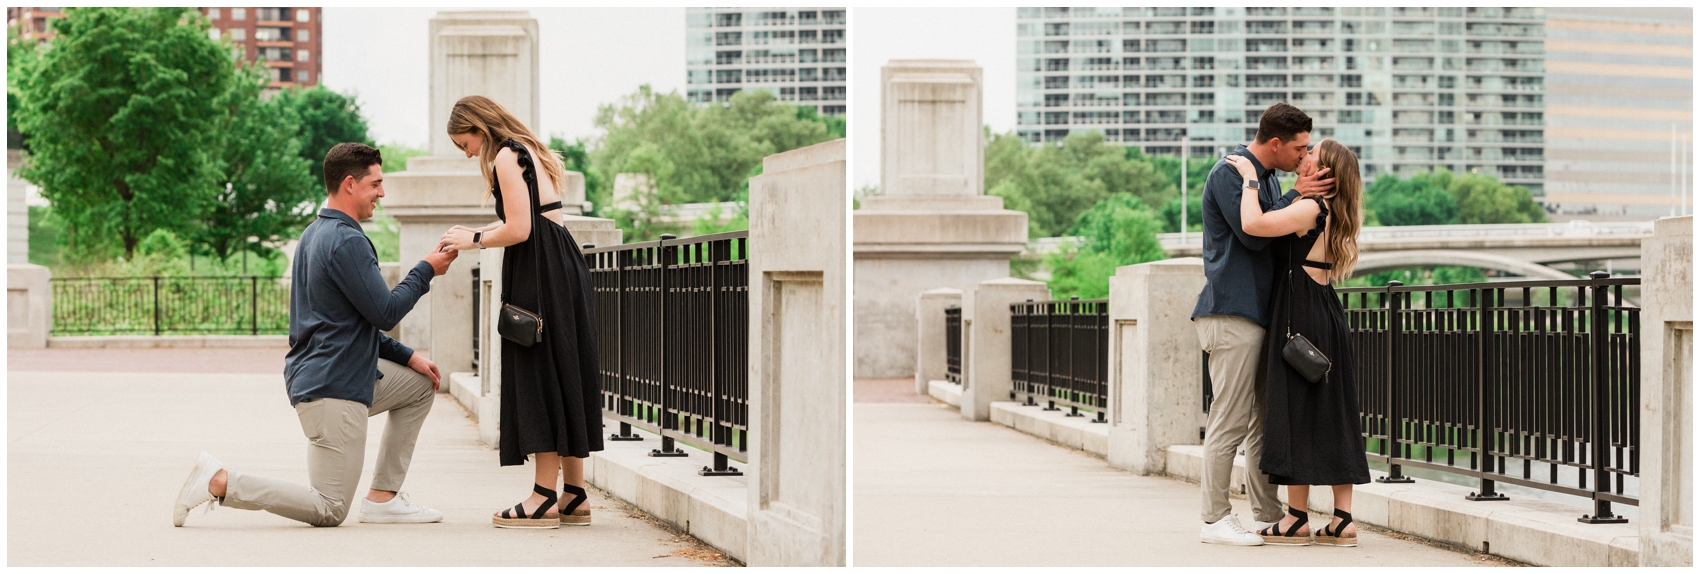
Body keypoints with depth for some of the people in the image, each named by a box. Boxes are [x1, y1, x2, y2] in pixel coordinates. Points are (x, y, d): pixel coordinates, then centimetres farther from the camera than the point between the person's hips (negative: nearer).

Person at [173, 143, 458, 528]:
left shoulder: (315, 234, 15)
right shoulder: (347, 242, -18)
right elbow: (385, 313, -17)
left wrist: (408, 357, 18)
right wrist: (426, 271, -2)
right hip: (334, 388, -10)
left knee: (421, 384, 23)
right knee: (330, 510, -5)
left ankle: (383, 498, 18)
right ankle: (218, 482, -10)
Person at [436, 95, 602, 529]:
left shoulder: (506, 158, -10)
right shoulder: (530, 152, 19)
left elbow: (518, 230, -17)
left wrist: (475, 240, -3)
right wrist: (476, 234, 15)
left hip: (539, 275, -10)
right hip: (563, 268, 10)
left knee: (540, 380, -7)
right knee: (563, 379, 10)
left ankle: (544, 498, -6)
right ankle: (574, 496, 13)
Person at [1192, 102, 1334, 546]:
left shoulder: (1268, 177, 20)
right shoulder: (1228, 173, -10)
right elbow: (1252, 234, -17)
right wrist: (1297, 195, -12)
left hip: (1261, 312, 10)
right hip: (1232, 313, -10)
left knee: (1266, 420, 11)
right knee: (1230, 421, -9)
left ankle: (1268, 514, 17)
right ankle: (1215, 519, -5)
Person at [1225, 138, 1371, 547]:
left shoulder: (1310, 209, -14)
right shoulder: (1330, 213, 14)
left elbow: (1252, 224, -27)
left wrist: (1250, 178, -14)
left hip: (1300, 320, -9)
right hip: (1329, 319, 9)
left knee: (1297, 412, -3)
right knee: (1334, 418, 7)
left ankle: (1297, 520, 1)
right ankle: (1342, 521, 8)